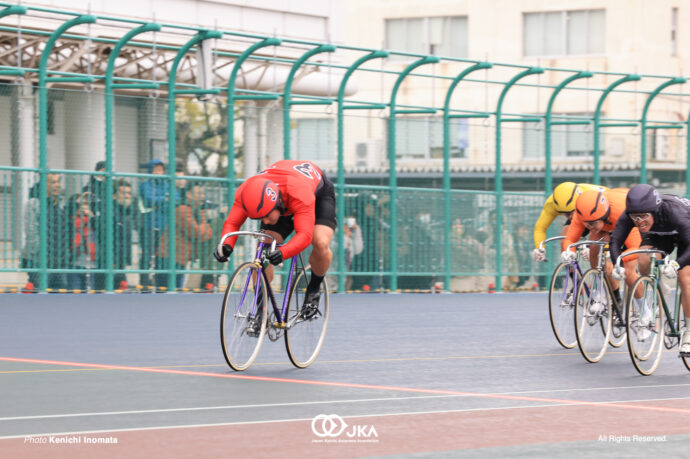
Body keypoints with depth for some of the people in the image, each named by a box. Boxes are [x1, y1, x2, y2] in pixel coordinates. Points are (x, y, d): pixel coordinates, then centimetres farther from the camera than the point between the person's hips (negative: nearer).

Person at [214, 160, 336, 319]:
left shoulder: (298, 192, -48)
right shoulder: (245, 193, -35)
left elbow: (305, 234, -52)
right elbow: (232, 222, -29)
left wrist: (282, 253, -71)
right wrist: (226, 245, -51)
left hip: (318, 192, -4)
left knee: (321, 244, -30)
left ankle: (313, 290, -1)